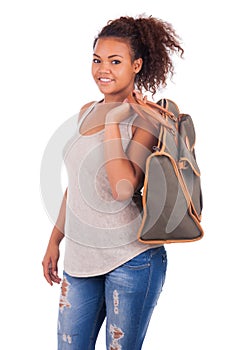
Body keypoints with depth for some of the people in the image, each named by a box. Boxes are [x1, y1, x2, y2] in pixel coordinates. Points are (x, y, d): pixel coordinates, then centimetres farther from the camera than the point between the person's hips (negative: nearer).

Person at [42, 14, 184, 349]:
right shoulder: (87, 111, 8)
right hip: (80, 256, 7)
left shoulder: (146, 119, -12)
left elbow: (124, 189, -26)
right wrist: (54, 241, 19)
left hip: (131, 259, -6)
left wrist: (112, 123, -21)